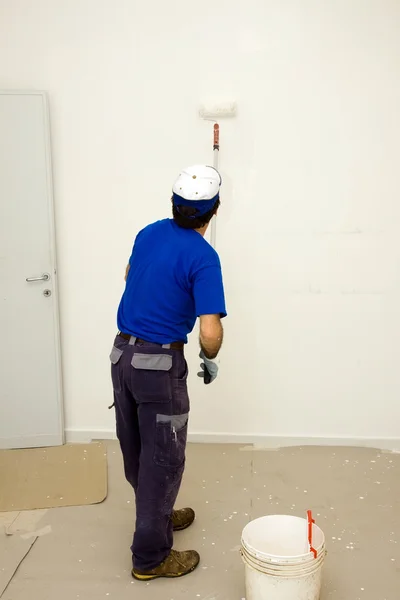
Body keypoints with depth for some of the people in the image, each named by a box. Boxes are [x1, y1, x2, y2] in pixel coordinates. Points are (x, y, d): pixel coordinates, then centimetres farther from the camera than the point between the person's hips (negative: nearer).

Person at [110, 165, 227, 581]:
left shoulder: (150, 232, 4)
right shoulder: (203, 257, -18)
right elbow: (210, 333, -23)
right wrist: (210, 360, -2)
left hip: (121, 354, 8)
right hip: (160, 363, -8)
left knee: (136, 451, 20)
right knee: (163, 458, 7)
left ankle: (156, 515, 43)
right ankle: (150, 556, 20)